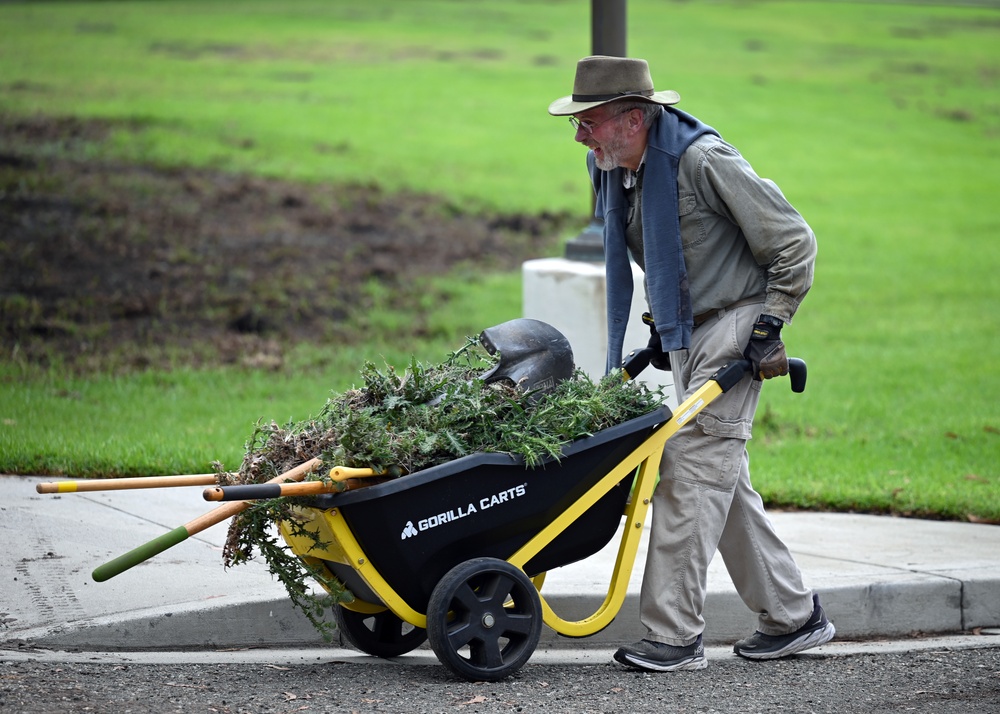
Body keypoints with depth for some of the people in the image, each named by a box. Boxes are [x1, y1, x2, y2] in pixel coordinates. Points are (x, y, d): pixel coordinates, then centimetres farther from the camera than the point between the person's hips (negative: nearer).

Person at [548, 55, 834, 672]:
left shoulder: (705, 162, -20)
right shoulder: (616, 170, 5)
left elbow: (794, 240, -14)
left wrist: (769, 325, -14)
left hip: (734, 328, -9)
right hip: (686, 336, 9)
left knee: (692, 471, -13)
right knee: (723, 484, 11)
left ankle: (675, 635, -11)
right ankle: (794, 615, 20)